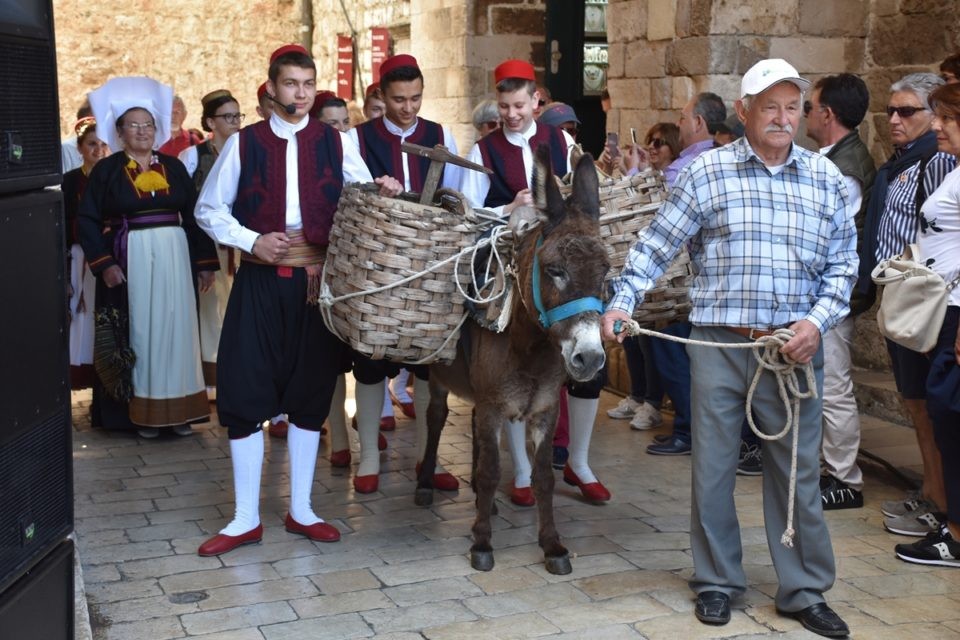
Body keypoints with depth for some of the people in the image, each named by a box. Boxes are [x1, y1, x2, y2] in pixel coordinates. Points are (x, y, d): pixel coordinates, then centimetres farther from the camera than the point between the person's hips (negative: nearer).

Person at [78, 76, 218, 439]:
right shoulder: (106, 170, 1)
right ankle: (141, 412, 7)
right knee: (137, 332, 1)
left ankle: (178, 410, 12)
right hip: (128, 260, -2)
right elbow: (88, 220, -3)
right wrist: (103, 263, -13)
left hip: (174, 258, 3)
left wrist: (205, 262, 3)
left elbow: (193, 215, 8)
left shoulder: (173, 167, 9)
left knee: (175, 328, 4)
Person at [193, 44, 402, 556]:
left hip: (318, 281, 1)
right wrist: (251, 241, -10)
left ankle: (300, 510, 22)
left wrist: (382, 191, -16)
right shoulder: (243, 144, 3)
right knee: (246, 392, 0)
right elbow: (209, 210, 6)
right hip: (260, 281, -1)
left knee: (311, 393, 8)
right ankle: (246, 518, 12)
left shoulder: (336, 143, 6)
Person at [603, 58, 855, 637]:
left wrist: (818, 319, -6)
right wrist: (623, 301, -8)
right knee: (713, 468, 8)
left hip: (795, 348, 1)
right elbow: (657, 245, 2)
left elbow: (844, 261, 8)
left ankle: (805, 591, 22)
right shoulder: (708, 171, 0)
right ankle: (717, 580, 25)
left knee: (798, 470, 8)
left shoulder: (826, 178, 6)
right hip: (719, 344, -1)